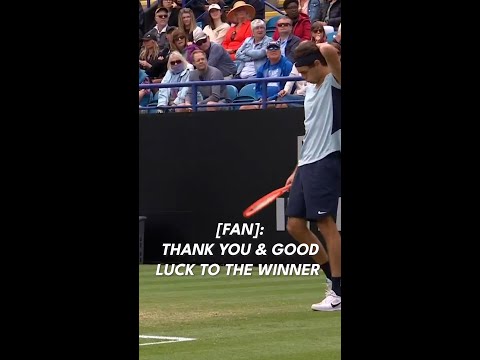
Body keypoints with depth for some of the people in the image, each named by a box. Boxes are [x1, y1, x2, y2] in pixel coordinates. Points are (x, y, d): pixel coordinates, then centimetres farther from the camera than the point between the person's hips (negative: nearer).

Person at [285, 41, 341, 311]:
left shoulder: (334, 81, -7)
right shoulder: (311, 88, 19)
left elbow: (329, 50, -30)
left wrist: (323, 48, -7)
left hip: (326, 162, -9)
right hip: (306, 164, 9)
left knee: (326, 223, -8)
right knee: (295, 225, 7)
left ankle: (338, 293, -2)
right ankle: (333, 277, 20)